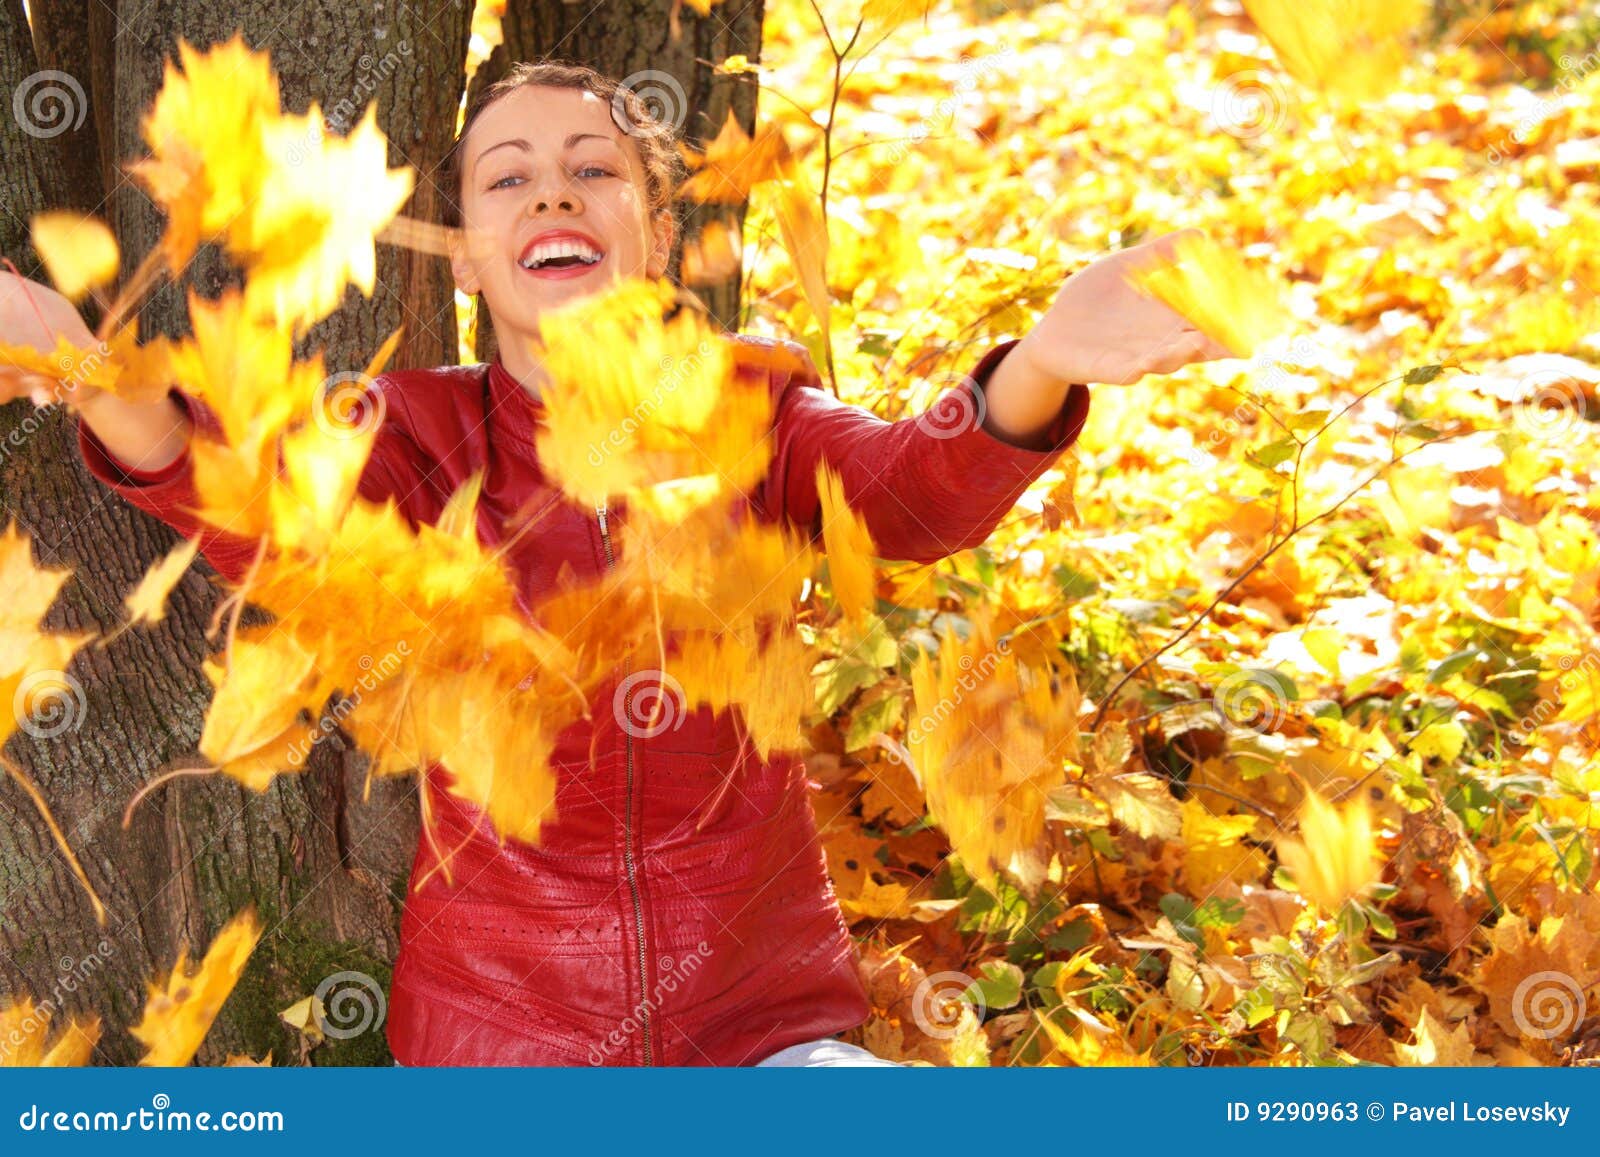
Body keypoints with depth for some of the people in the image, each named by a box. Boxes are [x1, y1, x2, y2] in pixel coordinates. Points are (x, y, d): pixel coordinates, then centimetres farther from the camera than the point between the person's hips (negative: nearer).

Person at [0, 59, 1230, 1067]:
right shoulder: (424, 433, -1)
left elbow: (914, 489, -20)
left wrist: (1037, 372, -44)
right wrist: (100, 387, -46)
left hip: (761, 1012, 1)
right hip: (497, 1027, 0)